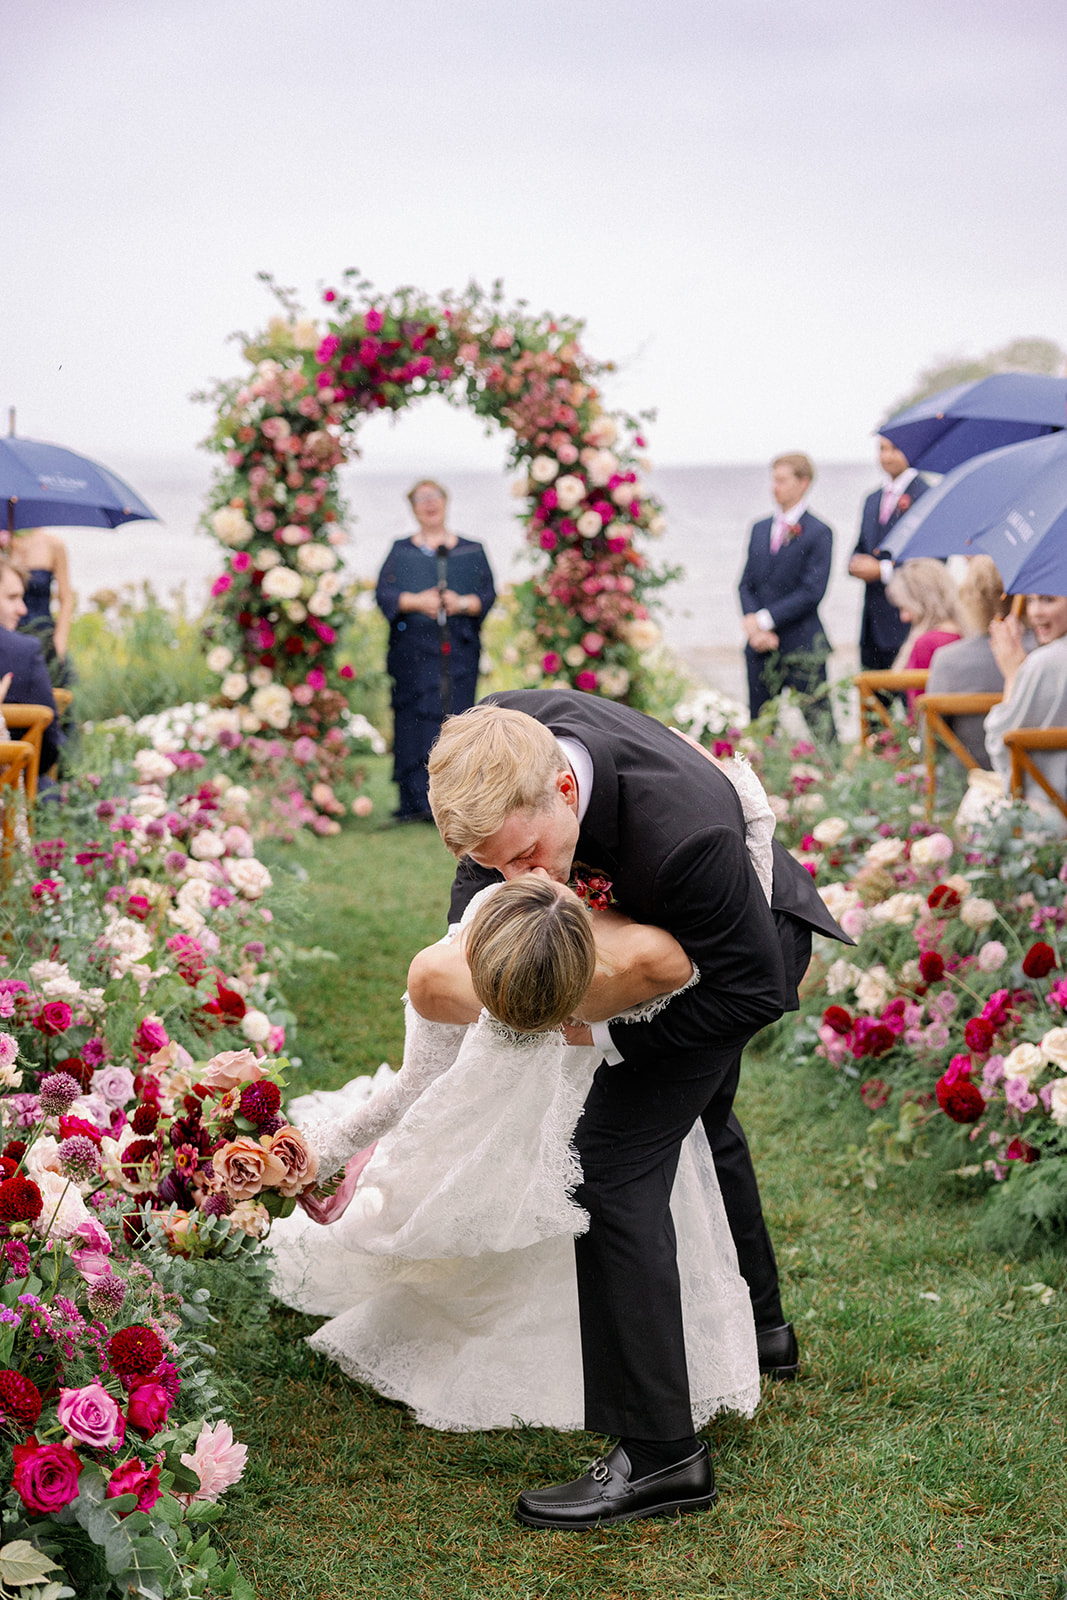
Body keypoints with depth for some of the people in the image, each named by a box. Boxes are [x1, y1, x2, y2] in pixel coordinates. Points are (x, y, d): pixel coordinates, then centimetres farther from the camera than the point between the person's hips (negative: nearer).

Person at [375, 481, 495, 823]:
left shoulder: (471, 551, 16)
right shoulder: (401, 551, 16)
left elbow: (488, 593, 9)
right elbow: (384, 593, 5)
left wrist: (462, 603, -12)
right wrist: (415, 602, -13)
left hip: (459, 648, 0)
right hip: (412, 648, 0)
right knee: (415, 718, -9)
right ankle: (415, 801, -8)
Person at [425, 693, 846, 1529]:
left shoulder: (682, 832, -46)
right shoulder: (505, 736, -29)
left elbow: (753, 990, -31)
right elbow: (487, 857, -6)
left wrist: (603, 1033, -26)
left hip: (746, 948, -8)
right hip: (665, 922, 8)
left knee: (616, 1162, -16)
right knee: (697, 1118, 28)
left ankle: (659, 1451, -9)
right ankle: (757, 1325, 53)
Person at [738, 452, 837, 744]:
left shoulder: (818, 533, -5)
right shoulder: (760, 529, 14)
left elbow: (811, 591, -12)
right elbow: (746, 583, 12)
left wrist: (765, 620, -13)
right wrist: (753, 625, -6)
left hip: (802, 643, -6)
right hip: (761, 644, 6)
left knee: (819, 725, -6)